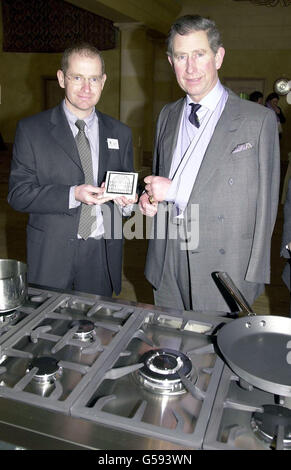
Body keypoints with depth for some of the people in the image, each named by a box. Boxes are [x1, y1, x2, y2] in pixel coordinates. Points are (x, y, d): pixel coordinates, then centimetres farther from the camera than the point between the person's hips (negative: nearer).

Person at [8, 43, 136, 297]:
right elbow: (18, 194, -7)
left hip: (102, 257, 3)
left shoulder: (120, 133, 7)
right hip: (51, 256, -2)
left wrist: (126, 199, -10)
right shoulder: (31, 130, -2)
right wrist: (73, 195, -21)